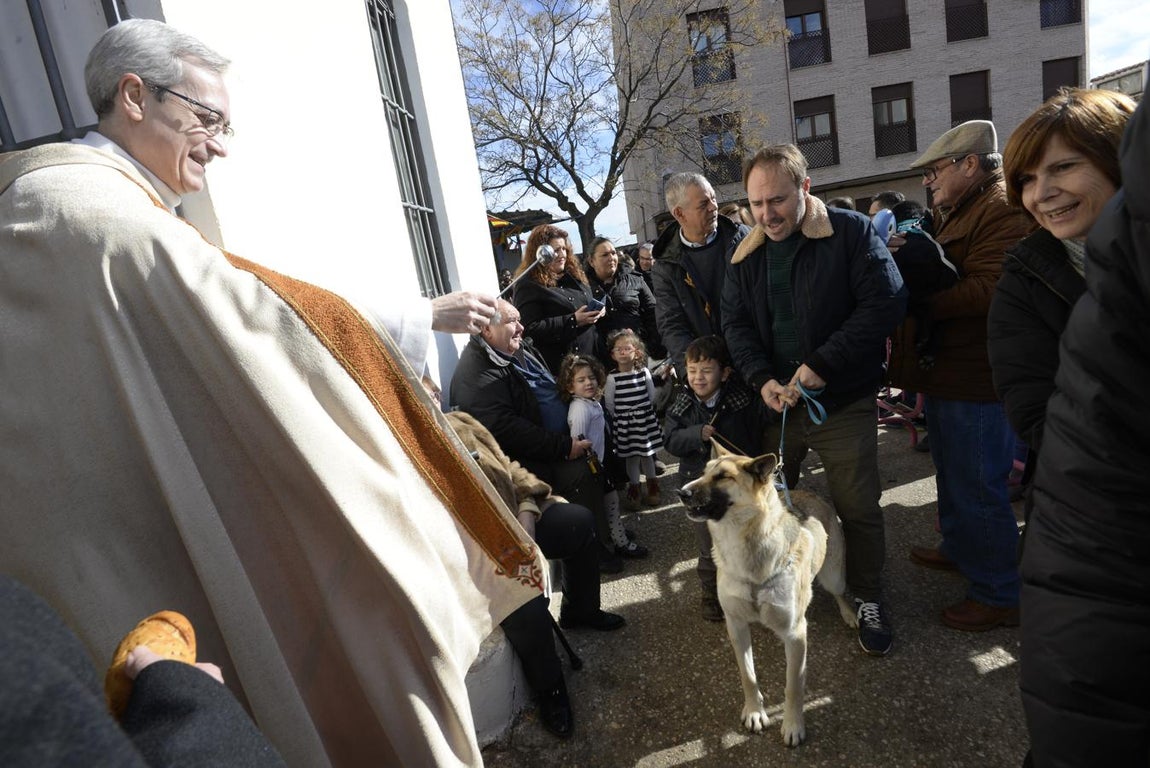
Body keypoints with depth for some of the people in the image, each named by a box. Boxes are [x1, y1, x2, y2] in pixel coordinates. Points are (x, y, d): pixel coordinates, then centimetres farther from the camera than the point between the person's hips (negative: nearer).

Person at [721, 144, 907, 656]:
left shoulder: (851, 232, -8)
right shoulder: (746, 255, 5)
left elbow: (885, 301, -16)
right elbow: (736, 323, 4)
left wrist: (822, 364, -22)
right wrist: (762, 379, -13)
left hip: (843, 402, -3)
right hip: (773, 402, 4)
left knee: (859, 509, 7)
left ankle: (867, 599, 30)